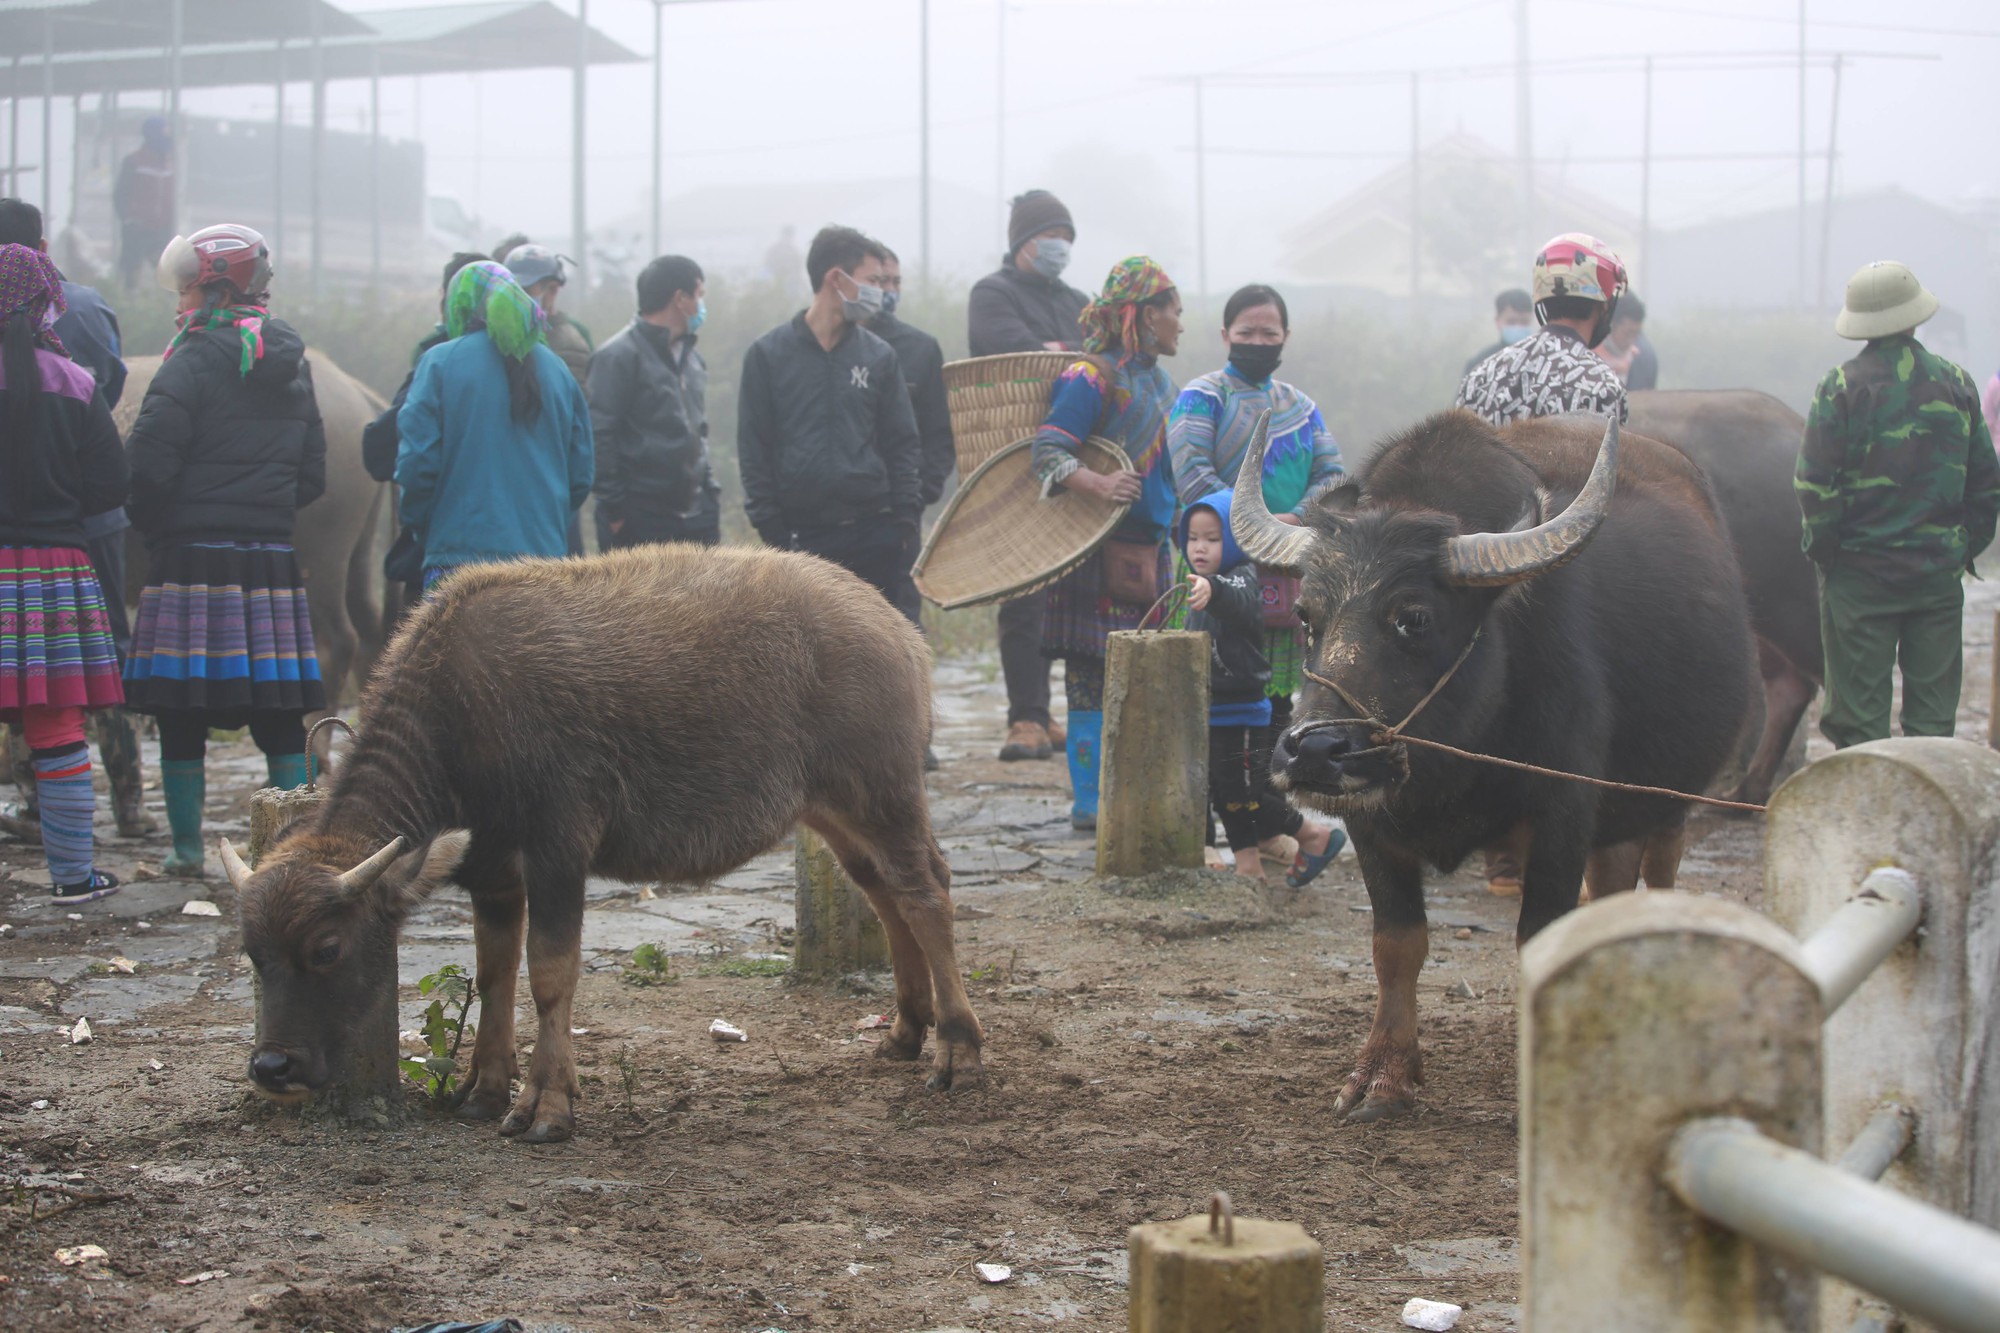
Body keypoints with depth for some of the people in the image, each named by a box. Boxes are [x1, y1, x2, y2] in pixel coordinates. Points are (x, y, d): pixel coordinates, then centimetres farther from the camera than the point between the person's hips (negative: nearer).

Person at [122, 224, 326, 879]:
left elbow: (147, 463, -13)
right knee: (280, 714, 8)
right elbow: (312, 474, 14)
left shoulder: (194, 360, -9)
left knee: (182, 713, 2)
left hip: (195, 555, -6)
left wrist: (154, 527, 3)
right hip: (272, 556, 6)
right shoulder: (293, 364, 12)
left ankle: (187, 847, 5)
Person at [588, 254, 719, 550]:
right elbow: (600, 438, -14)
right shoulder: (619, 356, -11)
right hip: (638, 523, -8)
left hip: (694, 517, 8)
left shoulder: (693, 359, 15)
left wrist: (711, 498, 13)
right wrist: (615, 509, -17)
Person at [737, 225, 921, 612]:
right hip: (802, 537, -2)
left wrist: (906, 519, -2)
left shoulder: (880, 356, 7)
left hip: (875, 534, 2)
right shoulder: (768, 355, 1)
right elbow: (753, 450, 1)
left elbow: (902, 445, 8)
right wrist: (770, 529, -5)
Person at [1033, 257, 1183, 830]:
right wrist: (1097, 483, -34)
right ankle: (1089, 801, 0)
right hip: (1096, 554, -8)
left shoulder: (1158, 383, 16)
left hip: (1148, 553, 8)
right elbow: (1047, 451, -19)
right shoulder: (1092, 377, -10)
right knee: (1091, 677, -4)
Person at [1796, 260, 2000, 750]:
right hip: (1939, 573, 3)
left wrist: (1823, 549, 3)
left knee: (1859, 714, 2)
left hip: (1860, 575, -2)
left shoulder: (1841, 387, -8)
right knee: (1933, 713, 9)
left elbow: (1815, 484, -10)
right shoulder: (1956, 384, 2)